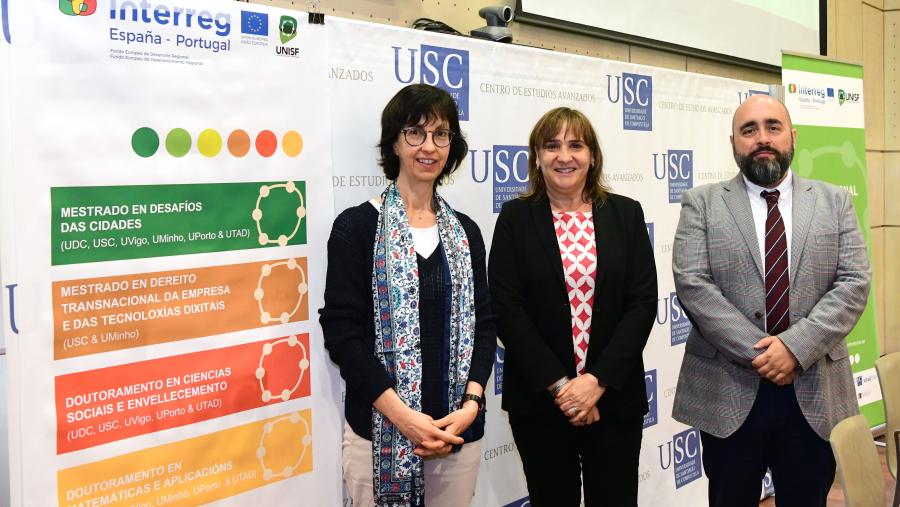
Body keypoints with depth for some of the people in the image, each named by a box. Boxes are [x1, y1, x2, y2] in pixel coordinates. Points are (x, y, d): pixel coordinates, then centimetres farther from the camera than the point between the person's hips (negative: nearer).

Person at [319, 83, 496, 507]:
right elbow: (341, 330, -9)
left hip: (458, 430, 4)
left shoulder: (465, 232, 9)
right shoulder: (357, 226, -4)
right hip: (380, 430, -4)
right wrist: (403, 415, -15)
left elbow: (485, 323, 7)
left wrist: (471, 404, -8)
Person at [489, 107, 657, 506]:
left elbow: (643, 302, -2)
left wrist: (598, 379, -11)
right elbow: (506, 308, -6)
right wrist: (558, 385, -13)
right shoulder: (515, 217, 0)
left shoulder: (626, 213, 4)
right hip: (538, 399, -1)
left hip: (615, 395, 1)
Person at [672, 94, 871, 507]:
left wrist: (796, 347, -14)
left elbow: (854, 282, -1)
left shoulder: (835, 203, 9)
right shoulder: (701, 204, 2)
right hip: (727, 392, -1)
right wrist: (757, 352, -14)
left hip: (814, 393, 2)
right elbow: (691, 284, -8)